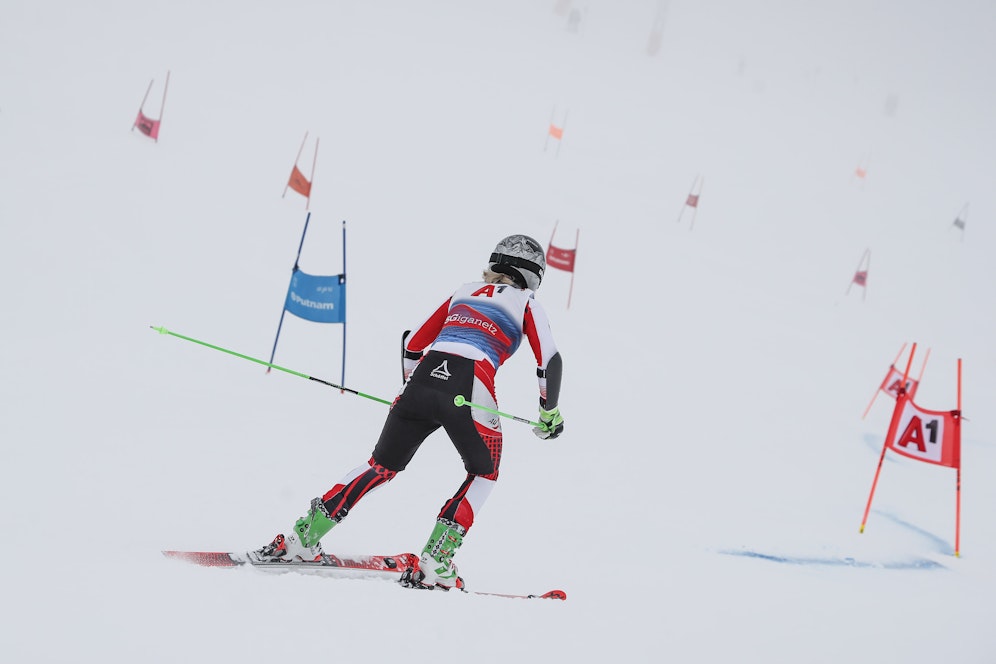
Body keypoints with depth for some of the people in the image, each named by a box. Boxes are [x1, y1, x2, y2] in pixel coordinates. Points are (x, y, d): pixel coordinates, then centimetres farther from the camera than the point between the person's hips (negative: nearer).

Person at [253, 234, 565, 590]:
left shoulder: (463, 293, 27)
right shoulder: (526, 304, 15)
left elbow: (413, 345, 27)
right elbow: (550, 362, 4)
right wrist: (550, 412, 18)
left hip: (423, 378, 4)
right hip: (469, 391, -4)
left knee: (382, 466, 18)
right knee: (483, 474, 21)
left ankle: (302, 538, 12)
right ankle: (433, 565, 7)